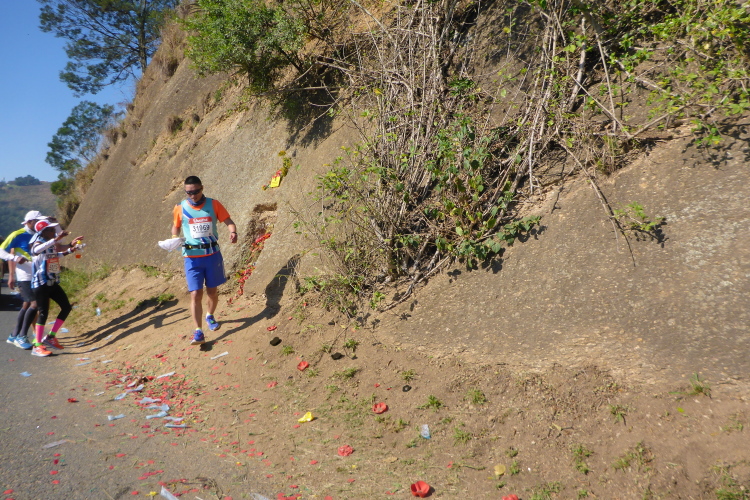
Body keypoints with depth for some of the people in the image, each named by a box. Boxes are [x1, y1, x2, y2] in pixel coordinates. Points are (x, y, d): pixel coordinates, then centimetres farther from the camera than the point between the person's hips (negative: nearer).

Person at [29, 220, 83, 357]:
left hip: (53, 282, 8)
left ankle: (51, 337, 17)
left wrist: (70, 249, 16)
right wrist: (56, 239, -48)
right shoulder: (38, 243, -13)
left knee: (67, 307, 7)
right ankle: (37, 346, 3)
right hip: (41, 284, -8)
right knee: (43, 313, -7)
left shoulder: (53, 244, 9)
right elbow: (36, 250, -39)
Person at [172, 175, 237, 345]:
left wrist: (233, 232, -24)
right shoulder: (180, 208, 0)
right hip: (192, 257, -1)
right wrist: (175, 239, -7)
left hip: (213, 255, 1)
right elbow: (176, 227, 14)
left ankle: (210, 316, 42)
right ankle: (198, 332, -4)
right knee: (195, 294, -7)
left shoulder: (213, 204, -2)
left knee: (212, 291, 14)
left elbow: (229, 222, -2)